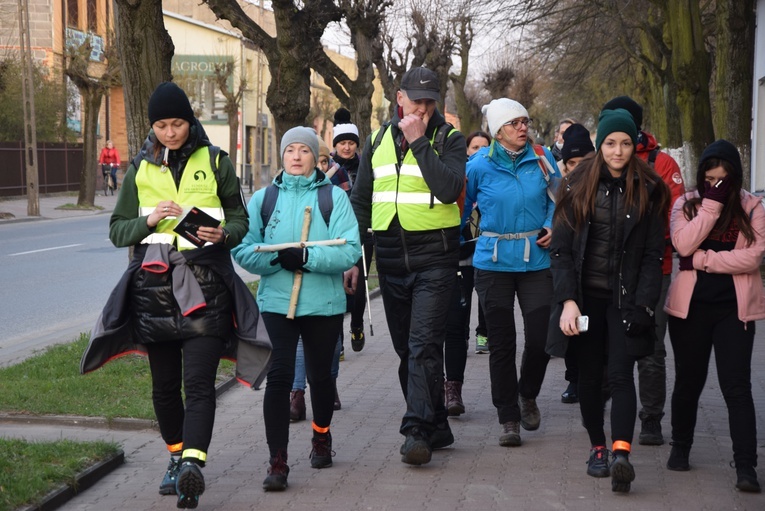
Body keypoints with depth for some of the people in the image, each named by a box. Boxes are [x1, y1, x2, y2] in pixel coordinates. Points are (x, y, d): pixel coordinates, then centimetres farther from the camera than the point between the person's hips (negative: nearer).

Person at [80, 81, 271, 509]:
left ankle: (193, 464, -25)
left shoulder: (215, 161, 5)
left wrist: (224, 234, -14)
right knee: (165, 382, 11)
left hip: (204, 284, -3)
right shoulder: (140, 168, 11)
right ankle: (176, 458, 28)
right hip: (153, 283, 3)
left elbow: (240, 219, 9)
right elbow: (117, 230, 10)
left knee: (199, 382, -14)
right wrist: (149, 221, -10)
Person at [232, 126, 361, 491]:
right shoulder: (263, 198, 6)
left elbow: (349, 250, -11)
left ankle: (321, 437, 43)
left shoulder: (334, 197, 0)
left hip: (324, 303, 0)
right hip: (276, 301, 0)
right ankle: (277, 462, -8)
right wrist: (277, 258, -16)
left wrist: (307, 257, -22)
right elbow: (243, 250, 0)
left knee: (319, 374, 16)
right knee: (280, 375, -12)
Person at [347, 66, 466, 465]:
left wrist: (419, 141, -18)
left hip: (434, 258, -5)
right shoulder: (378, 141, 12)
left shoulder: (449, 139, 0)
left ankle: (418, 431, -13)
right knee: (405, 348, 9)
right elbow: (360, 201, 17)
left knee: (424, 344, -14)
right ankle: (435, 427, 20)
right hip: (391, 260, 5)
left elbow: (450, 189, -18)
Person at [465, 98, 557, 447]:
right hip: (494, 261, -1)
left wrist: (551, 226, -4)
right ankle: (508, 418, 14)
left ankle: (527, 395, 28)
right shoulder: (480, 165, -4)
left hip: (536, 259, 1)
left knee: (541, 337, -3)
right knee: (501, 344, 3)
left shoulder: (541, 157, 1)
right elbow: (462, 203, 9)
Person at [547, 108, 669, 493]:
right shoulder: (578, 186, 3)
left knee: (620, 374, -13)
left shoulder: (648, 190, 2)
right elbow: (560, 248, 0)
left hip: (625, 298, -1)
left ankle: (621, 454, -24)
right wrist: (568, 300, -10)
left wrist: (643, 302, -10)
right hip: (586, 295, 2)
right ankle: (597, 447, 24)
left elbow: (653, 253, 1)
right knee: (589, 375, 8)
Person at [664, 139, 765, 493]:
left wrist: (702, 260, -14)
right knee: (688, 381, 14)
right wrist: (712, 204, -15)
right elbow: (683, 244, -15)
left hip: (734, 307, -2)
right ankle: (680, 448, 32)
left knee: (736, 386, -7)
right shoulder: (686, 204, 3)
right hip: (690, 305, 2)